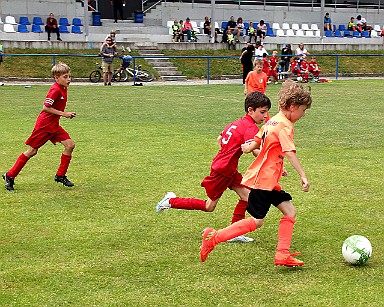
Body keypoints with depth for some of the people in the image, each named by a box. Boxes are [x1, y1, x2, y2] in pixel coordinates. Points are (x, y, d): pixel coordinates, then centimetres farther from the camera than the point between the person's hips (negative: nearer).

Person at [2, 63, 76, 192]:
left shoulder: (63, 88, 7)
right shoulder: (55, 90, -21)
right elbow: (46, 107, -25)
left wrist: (66, 114, 11)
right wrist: (63, 114, -23)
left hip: (54, 125, 8)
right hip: (44, 125, -8)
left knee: (70, 145, -3)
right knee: (32, 151, -1)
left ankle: (60, 175, 8)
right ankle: (10, 175, 12)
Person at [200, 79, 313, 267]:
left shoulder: (272, 122, 12)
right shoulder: (285, 126, -15)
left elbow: (254, 144, 15)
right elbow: (290, 153, -25)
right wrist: (303, 176, -27)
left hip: (268, 180, 10)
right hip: (263, 180, -10)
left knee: (290, 211, 6)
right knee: (256, 221, -4)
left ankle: (282, 254, 3)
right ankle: (213, 238, 0)